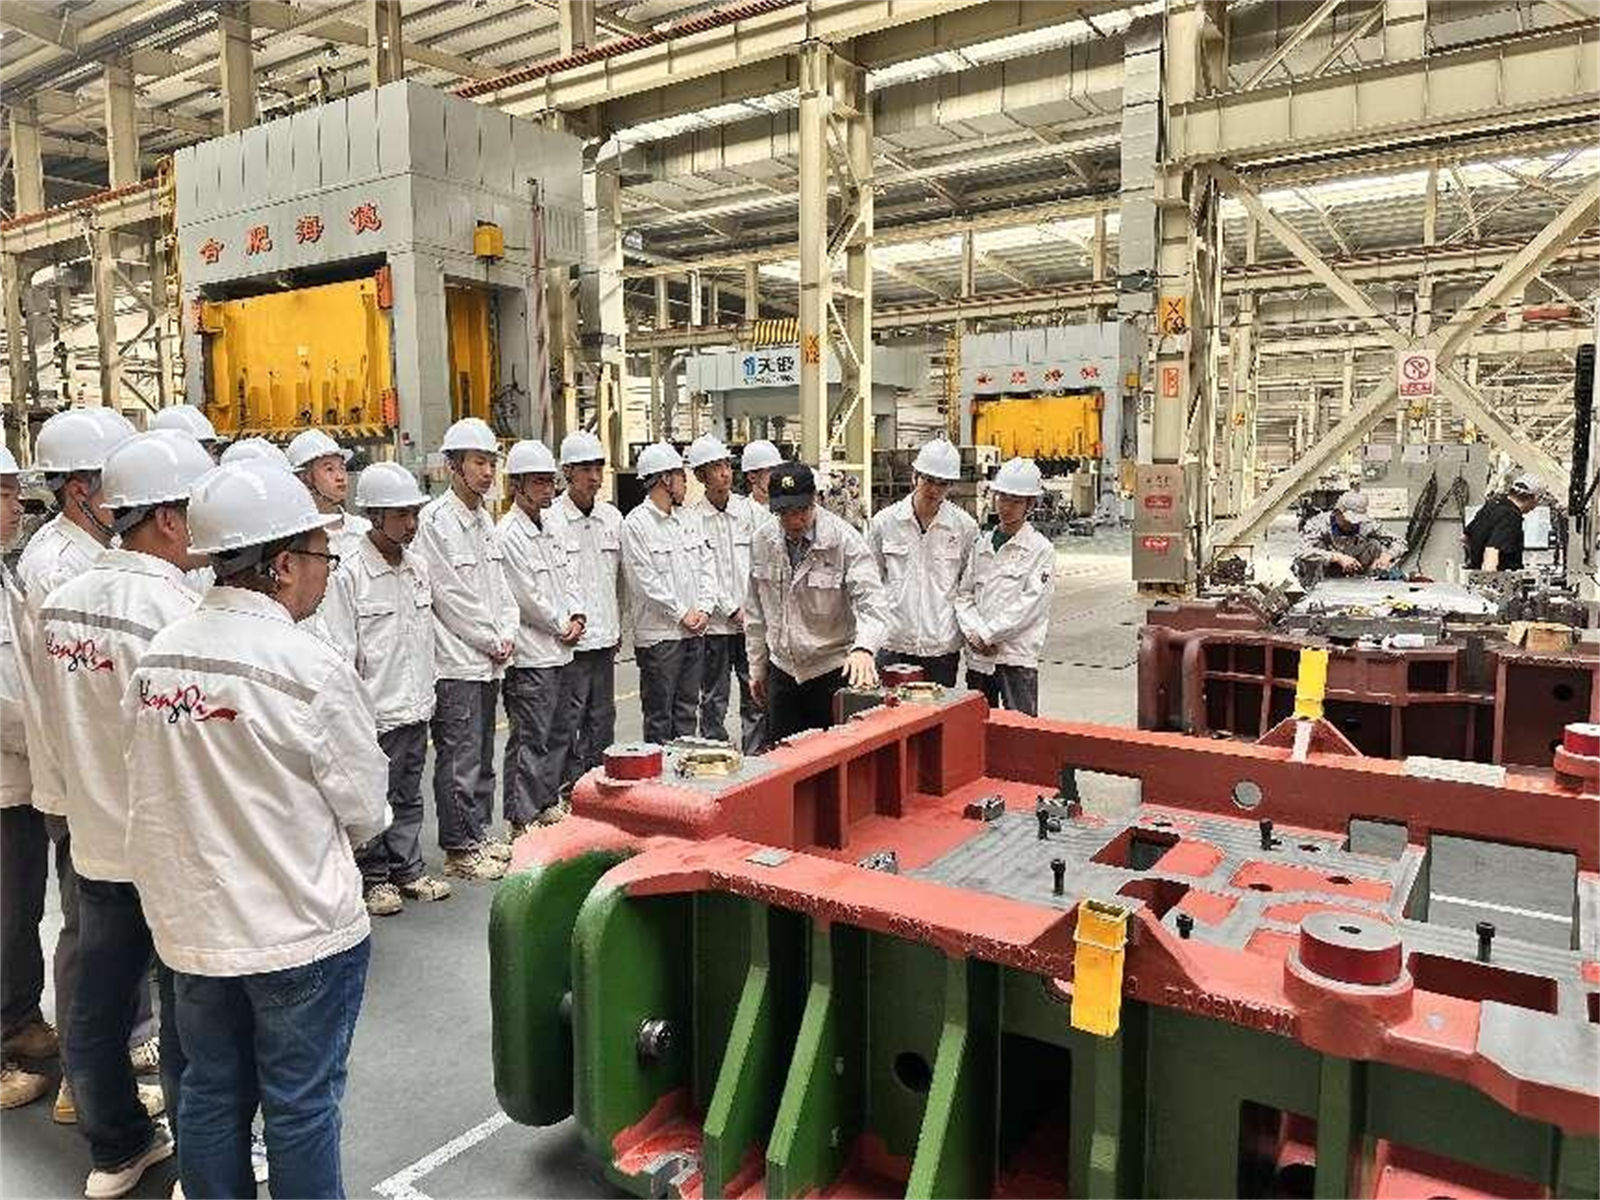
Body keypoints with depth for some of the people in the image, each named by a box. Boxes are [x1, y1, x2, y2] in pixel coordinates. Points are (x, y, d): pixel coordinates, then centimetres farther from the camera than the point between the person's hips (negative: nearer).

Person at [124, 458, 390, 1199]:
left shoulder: (157, 658, -4)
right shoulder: (311, 668, -21)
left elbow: (157, 789, 2)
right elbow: (363, 810, -13)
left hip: (191, 923, 6)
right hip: (301, 929, -5)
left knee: (212, 1095, 20)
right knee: (301, 1107, 11)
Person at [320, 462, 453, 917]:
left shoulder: (418, 567, 7)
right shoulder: (349, 574, -14)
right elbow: (341, 653, -13)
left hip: (414, 709, 6)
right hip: (376, 711, -6)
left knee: (409, 796, 17)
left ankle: (408, 869, 30)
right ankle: (372, 878, 22)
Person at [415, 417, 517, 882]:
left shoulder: (484, 519, 14)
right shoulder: (434, 521, -12)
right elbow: (450, 595, -14)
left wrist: (507, 635, 3)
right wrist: (490, 641, -7)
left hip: (489, 660, 8)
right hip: (456, 659, -8)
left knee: (482, 755, 16)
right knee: (459, 758, -1)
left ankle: (480, 835, 26)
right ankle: (460, 849, 9)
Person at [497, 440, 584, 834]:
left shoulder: (548, 528, 14)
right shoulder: (508, 533, -14)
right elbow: (527, 596, -16)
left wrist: (576, 616, 2)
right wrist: (562, 626, -5)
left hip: (559, 652, 9)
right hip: (530, 655, -9)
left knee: (561, 731, 16)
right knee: (530, 739, -3)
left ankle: (547, 804, 29)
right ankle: (523, 820, 6)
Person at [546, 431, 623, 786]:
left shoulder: (612, 517, 10)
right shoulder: (550, 520, -9)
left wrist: (618, 626, 15)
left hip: (605, 640, 6)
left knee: (602, 722, 13)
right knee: (570, 727, -1)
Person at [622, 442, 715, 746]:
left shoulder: (689, 519, 13)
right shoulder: (636, 524, -9)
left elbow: (706, 566, 12)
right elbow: (645, 580, -13)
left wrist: (702, 609, -1)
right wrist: (681, 614, -10)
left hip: (695, 630, 7)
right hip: (658, 633, -7)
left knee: (687, 709, 13)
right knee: (659, 715, 1)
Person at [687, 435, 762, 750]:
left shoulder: (753, 511, 4)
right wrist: (732, 611, -11)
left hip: (753, 621, 2)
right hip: (715, 625, -2)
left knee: (756, 698, 6)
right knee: (713, 702, 6)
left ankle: (755, 758, 17)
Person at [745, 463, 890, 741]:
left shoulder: (844, 540, -14)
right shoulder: (763, 541, 0)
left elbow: (873, 604, -22)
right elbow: (756, 611, 9)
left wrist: (863, 649, -40)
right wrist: (757, 667, 11)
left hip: (833, 672, -4)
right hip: (782, 671, 4)